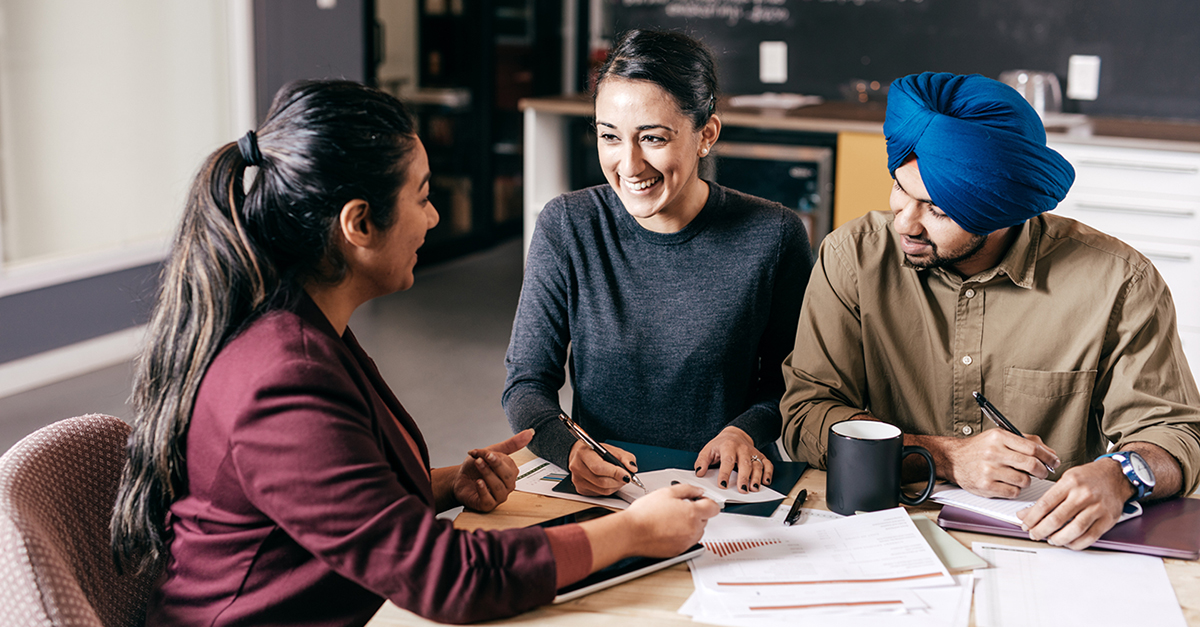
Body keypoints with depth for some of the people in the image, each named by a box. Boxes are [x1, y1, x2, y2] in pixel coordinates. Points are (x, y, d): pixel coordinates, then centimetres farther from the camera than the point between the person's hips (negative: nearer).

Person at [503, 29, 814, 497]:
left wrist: (748, 429, -9)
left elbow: (791, 382, 10)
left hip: (728, 486, 0)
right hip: (597, 490, 1)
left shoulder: (774, 236, -3)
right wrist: (569, 449, -18)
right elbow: (526, 380, 1)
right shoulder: (566, 227, -2)